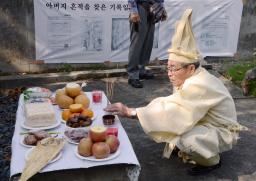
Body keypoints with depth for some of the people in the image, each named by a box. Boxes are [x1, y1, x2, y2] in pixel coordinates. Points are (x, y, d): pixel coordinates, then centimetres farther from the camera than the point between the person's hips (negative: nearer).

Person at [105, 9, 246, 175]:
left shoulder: (198, 86, -34)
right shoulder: (191, 78, -7)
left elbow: (170, 112, -40)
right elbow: (173, 108, -3)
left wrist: (131, 112, -39)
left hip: (221, 132, -8)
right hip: (205, 124, 8)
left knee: (186, 139, -33)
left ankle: (212, 161, -3)